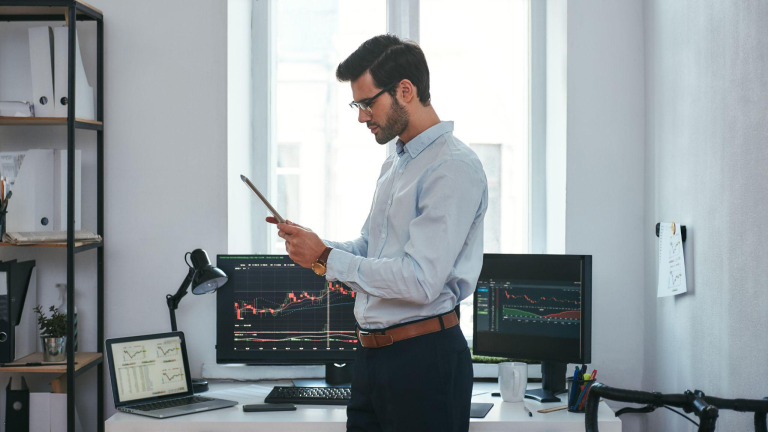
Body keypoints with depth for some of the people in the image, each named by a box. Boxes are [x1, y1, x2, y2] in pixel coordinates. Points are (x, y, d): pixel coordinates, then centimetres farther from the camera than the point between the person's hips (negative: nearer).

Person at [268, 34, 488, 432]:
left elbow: (420, 281, -23)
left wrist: (325, 258, -15)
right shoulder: (394, 164, 17)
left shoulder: (454, 167, -15)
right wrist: (309, 244, 3)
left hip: (424, 356, -9)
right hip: (372, 354, 9)